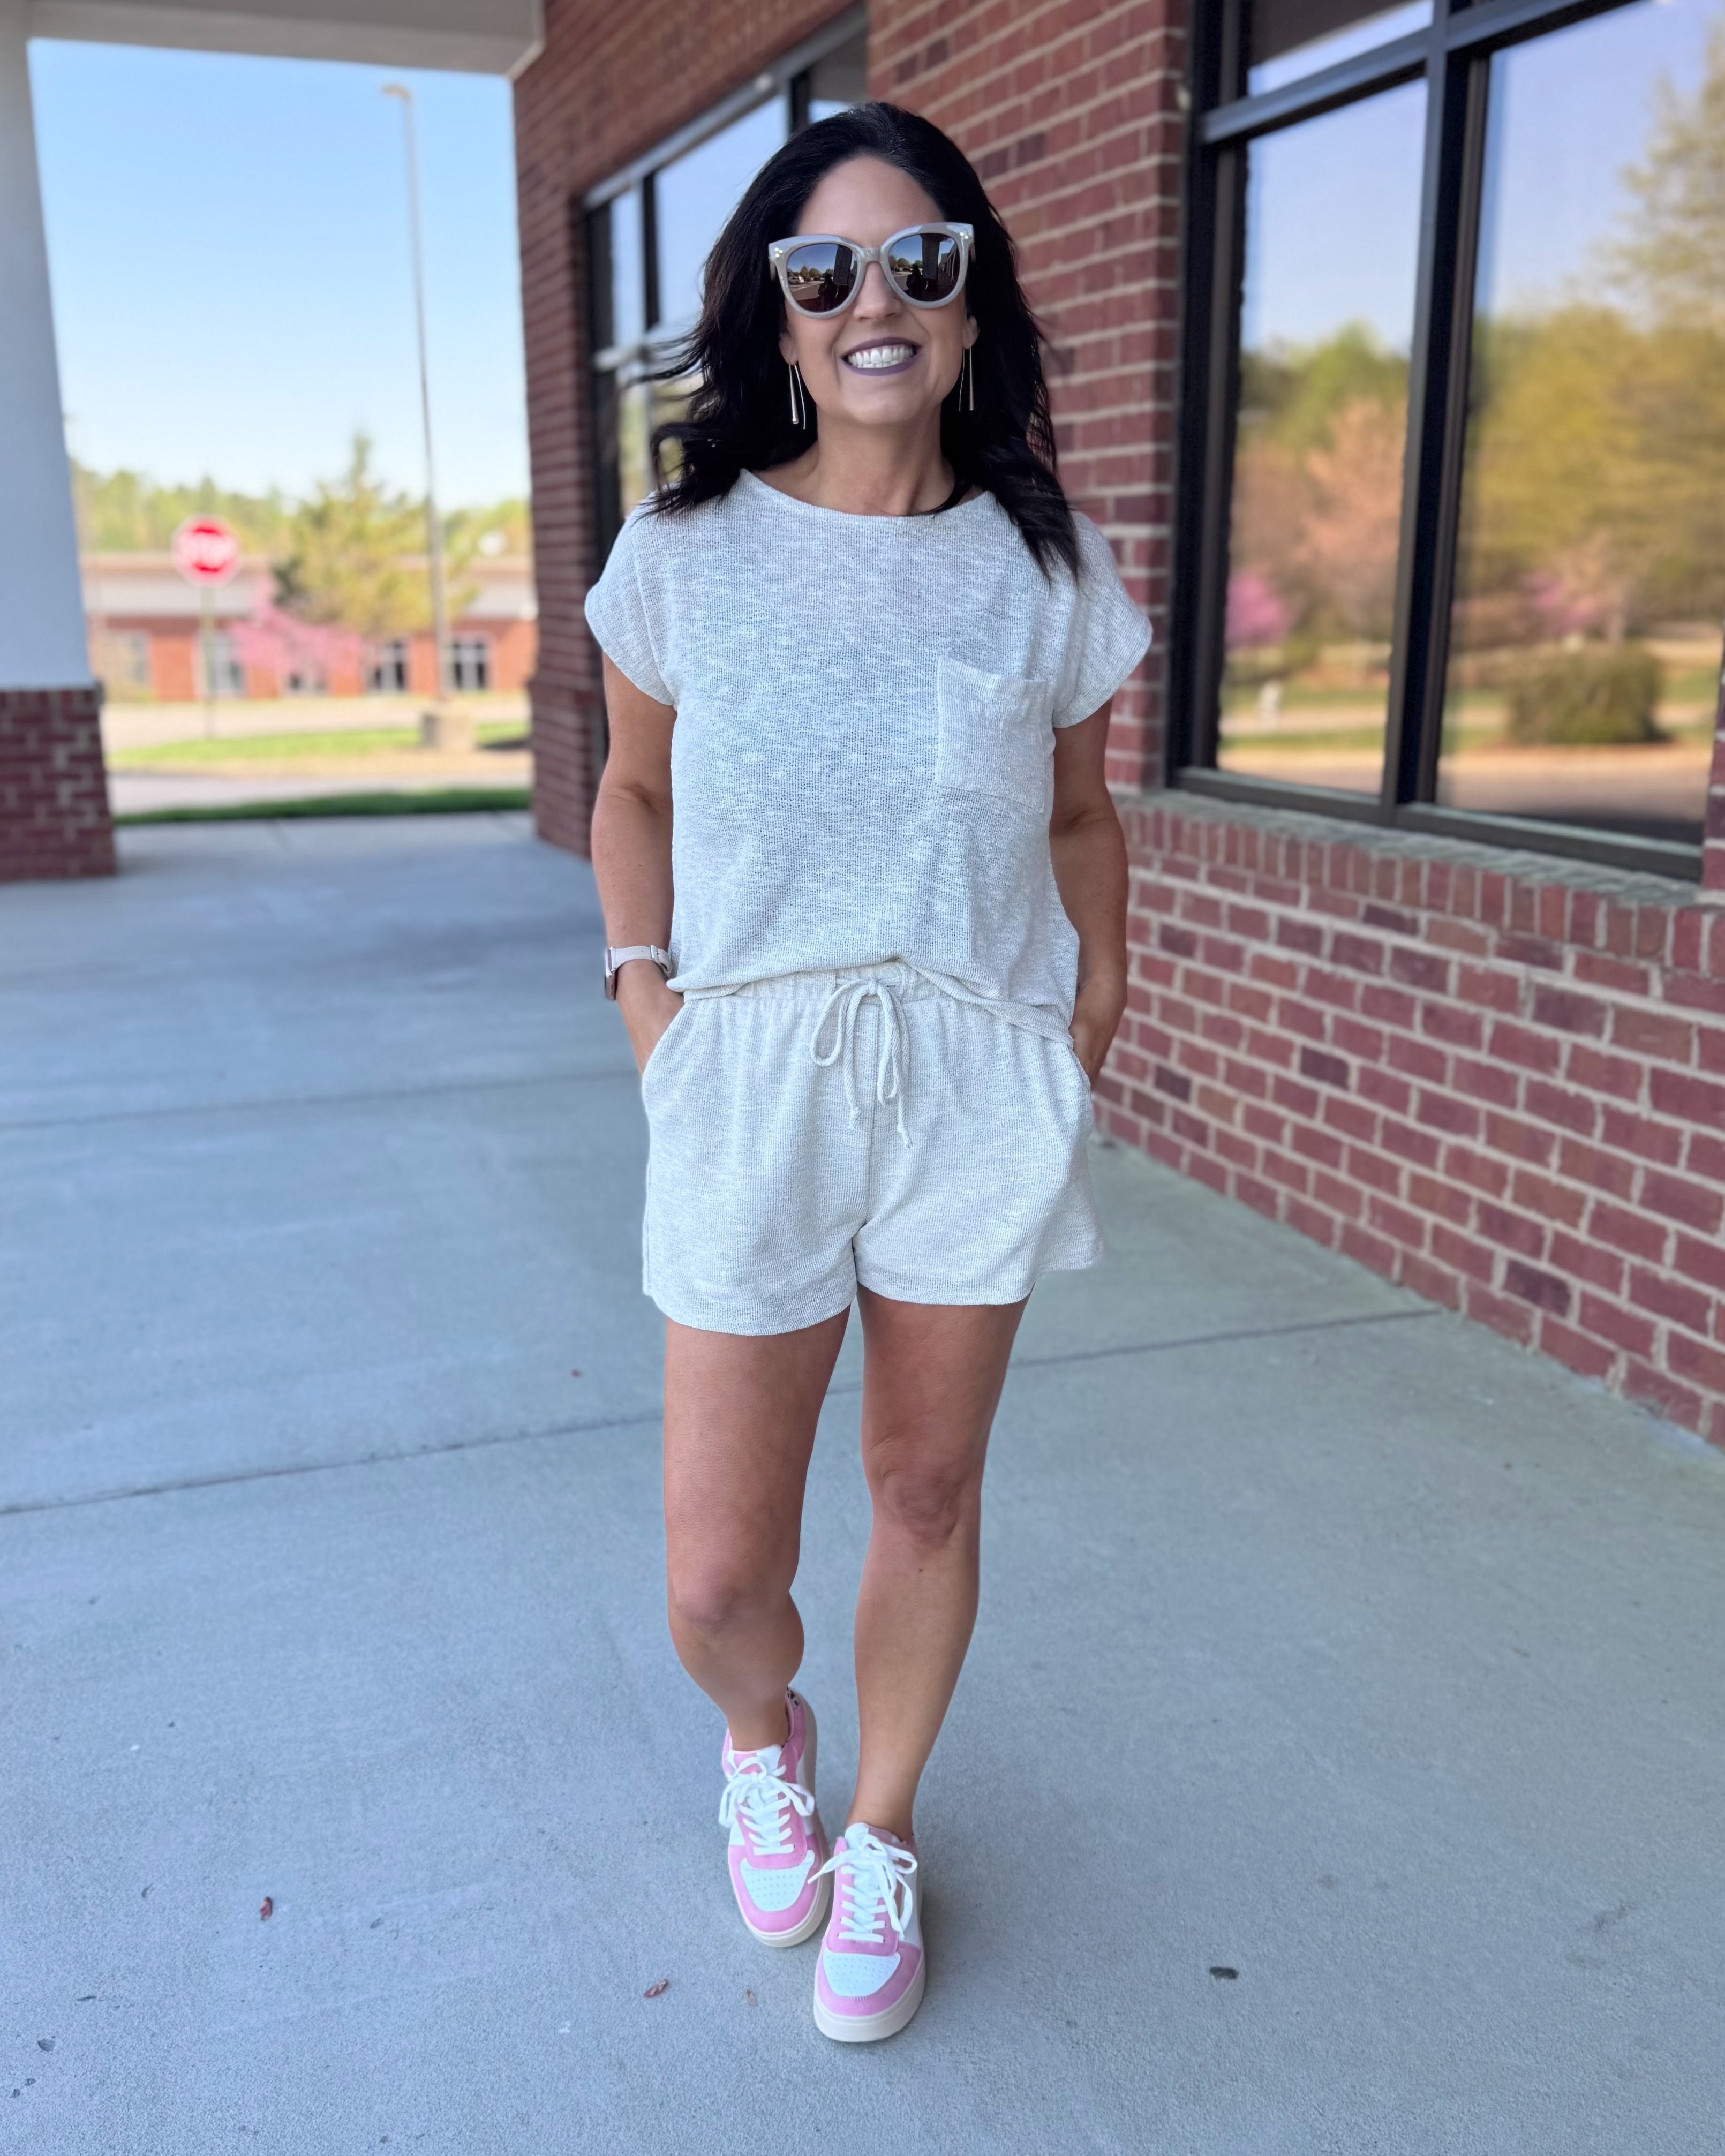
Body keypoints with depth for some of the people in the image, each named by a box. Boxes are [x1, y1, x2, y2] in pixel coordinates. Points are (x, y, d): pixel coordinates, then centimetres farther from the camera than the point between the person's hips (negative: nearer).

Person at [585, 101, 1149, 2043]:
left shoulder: (1044, 565, 3)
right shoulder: (687, 550, 1)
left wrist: (1095, 1002, 1)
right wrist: (644, 992, 0)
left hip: (980, 1081, 1)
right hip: (751, 1081, -1)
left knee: (927, 1491, 13)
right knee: (717, 1574, 1)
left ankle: (880, 1841, 39)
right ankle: (763, 1735, 41)